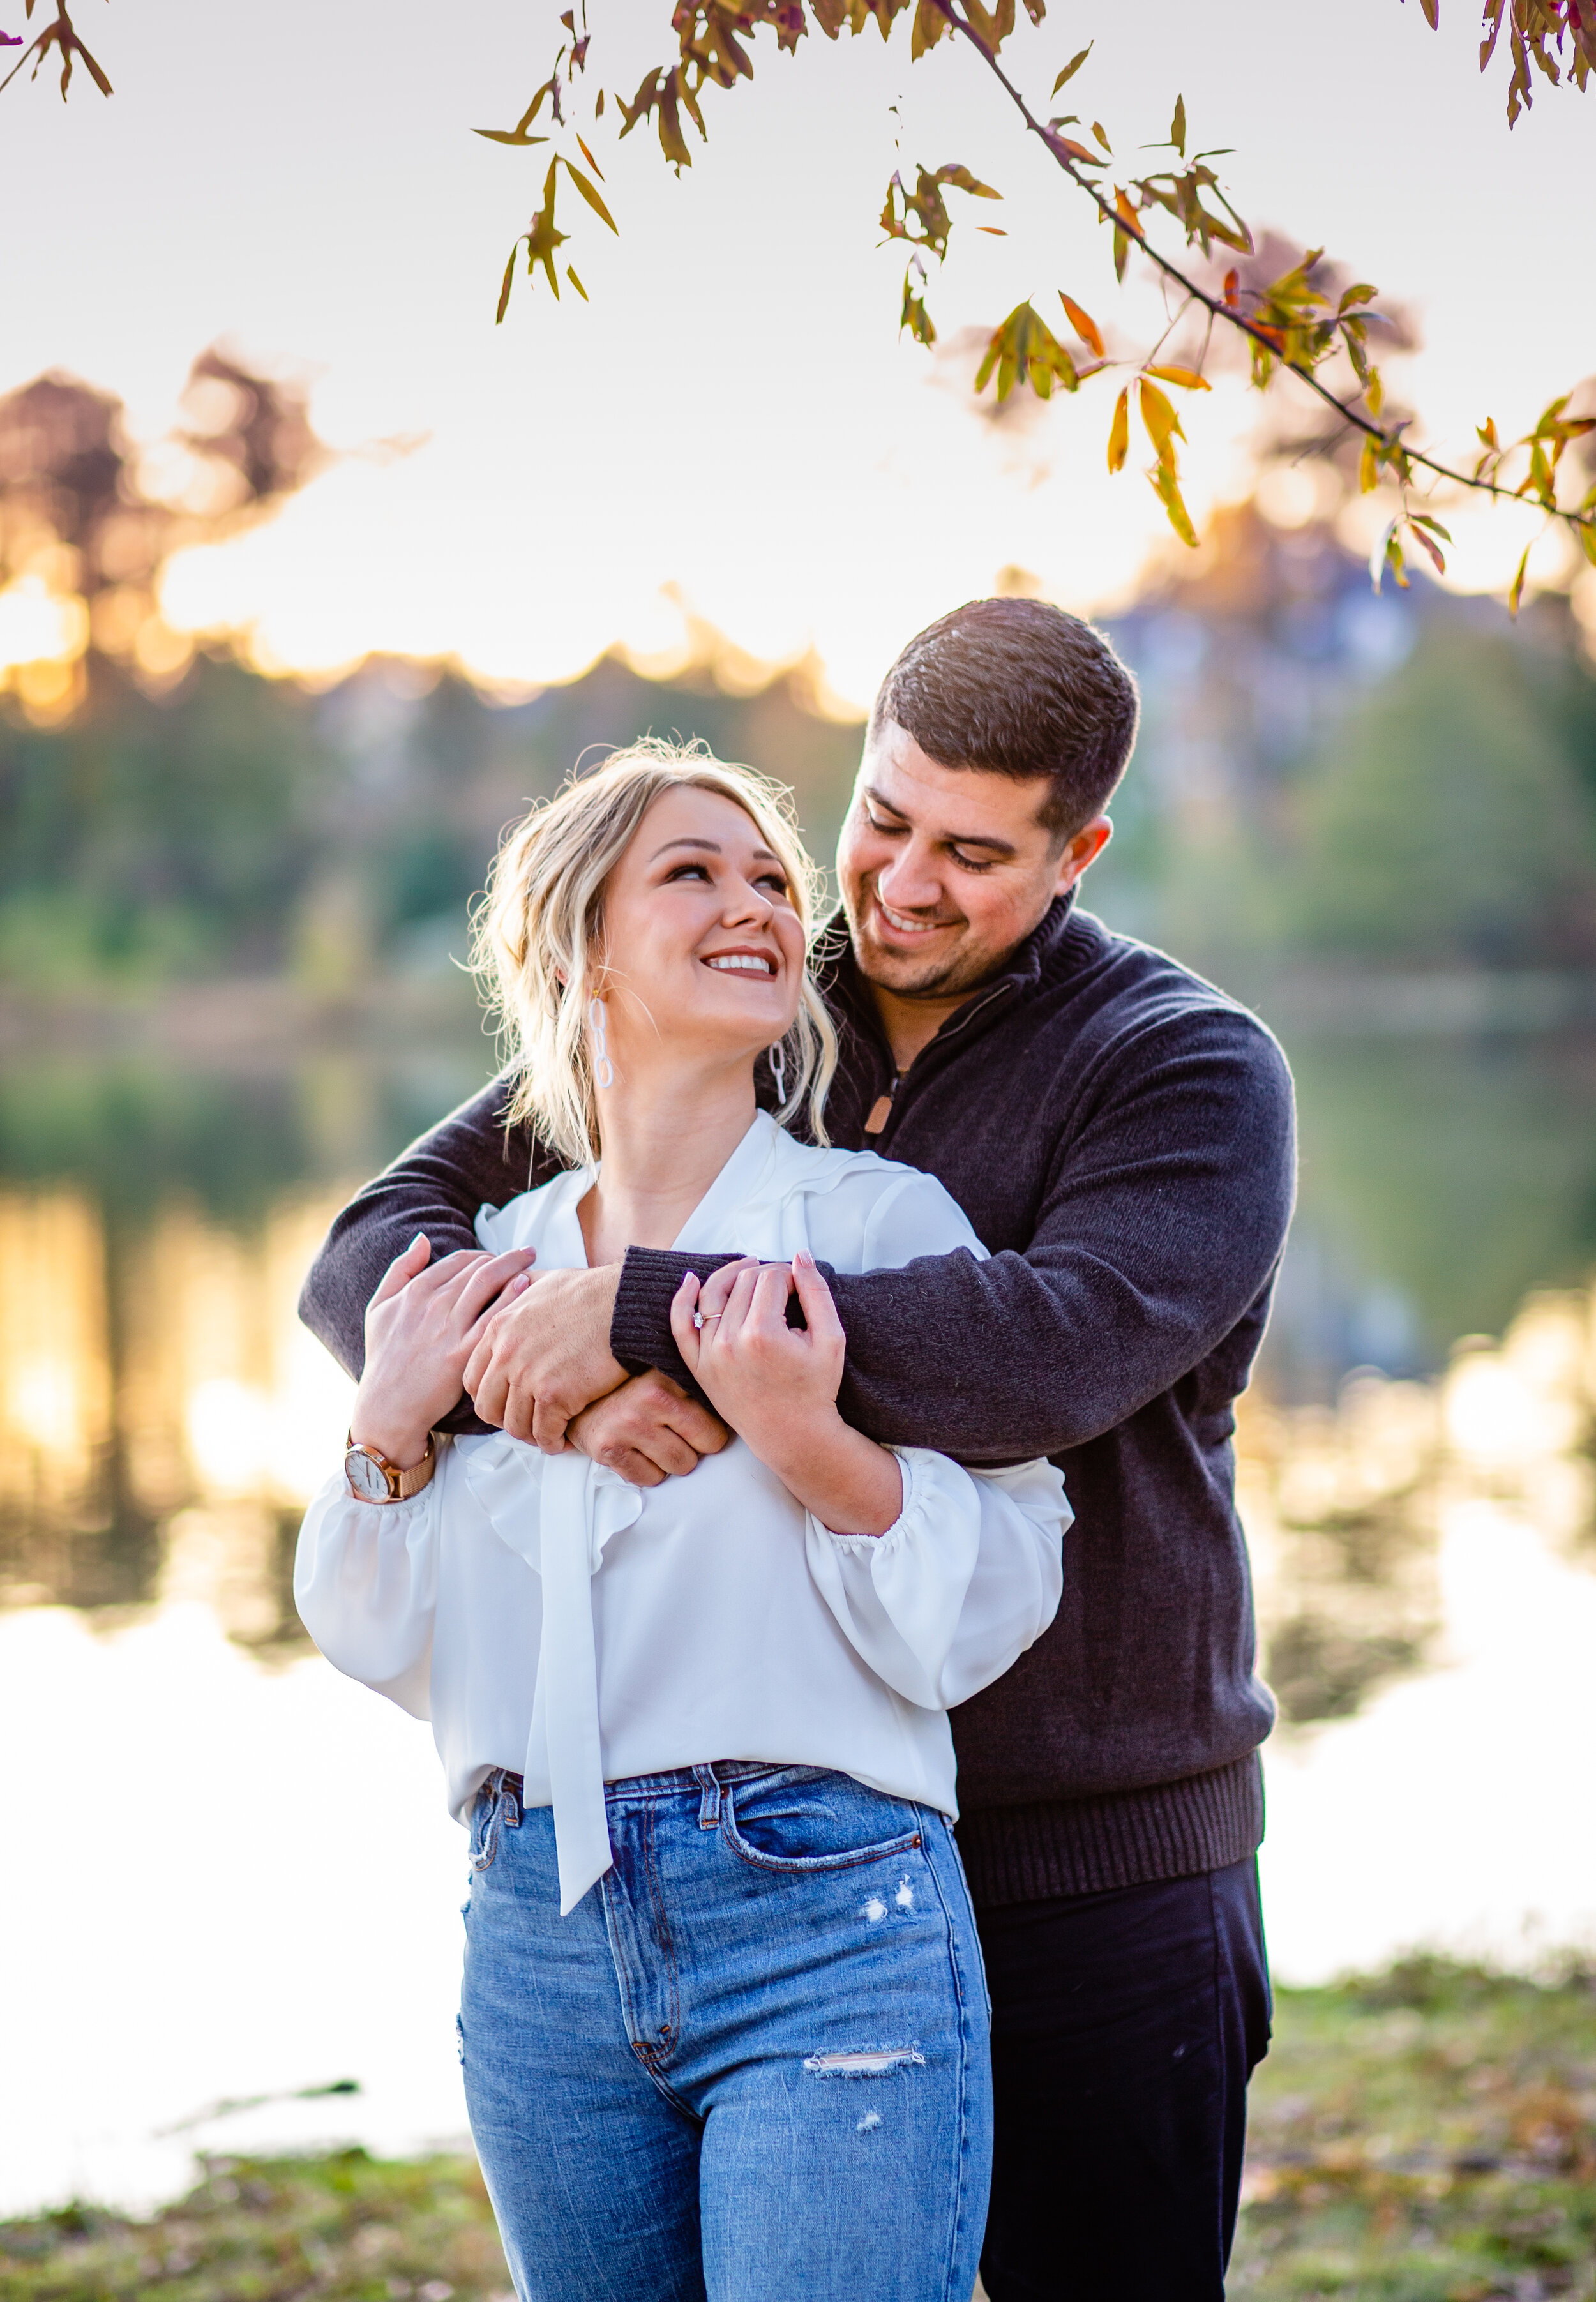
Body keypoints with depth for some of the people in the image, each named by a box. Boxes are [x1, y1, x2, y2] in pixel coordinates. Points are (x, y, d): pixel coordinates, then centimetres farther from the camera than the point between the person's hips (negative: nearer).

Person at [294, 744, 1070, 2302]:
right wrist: (390, 1432, -2)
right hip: (539, 1936, 4)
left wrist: (808, 1442, -20)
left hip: (829, 1928, -4)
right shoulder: (490, 1269, 10)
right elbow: (391, 1648, 13)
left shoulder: (883, 1222, -2)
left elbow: (985, 1615, -7)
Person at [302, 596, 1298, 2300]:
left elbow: (1063, 1345, -26)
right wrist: (562, 1384, -23)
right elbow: (370, 1255, 0)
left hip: (1093, 1866, -3)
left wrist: (647, 1313, -29)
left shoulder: (1191, 1068, -5)